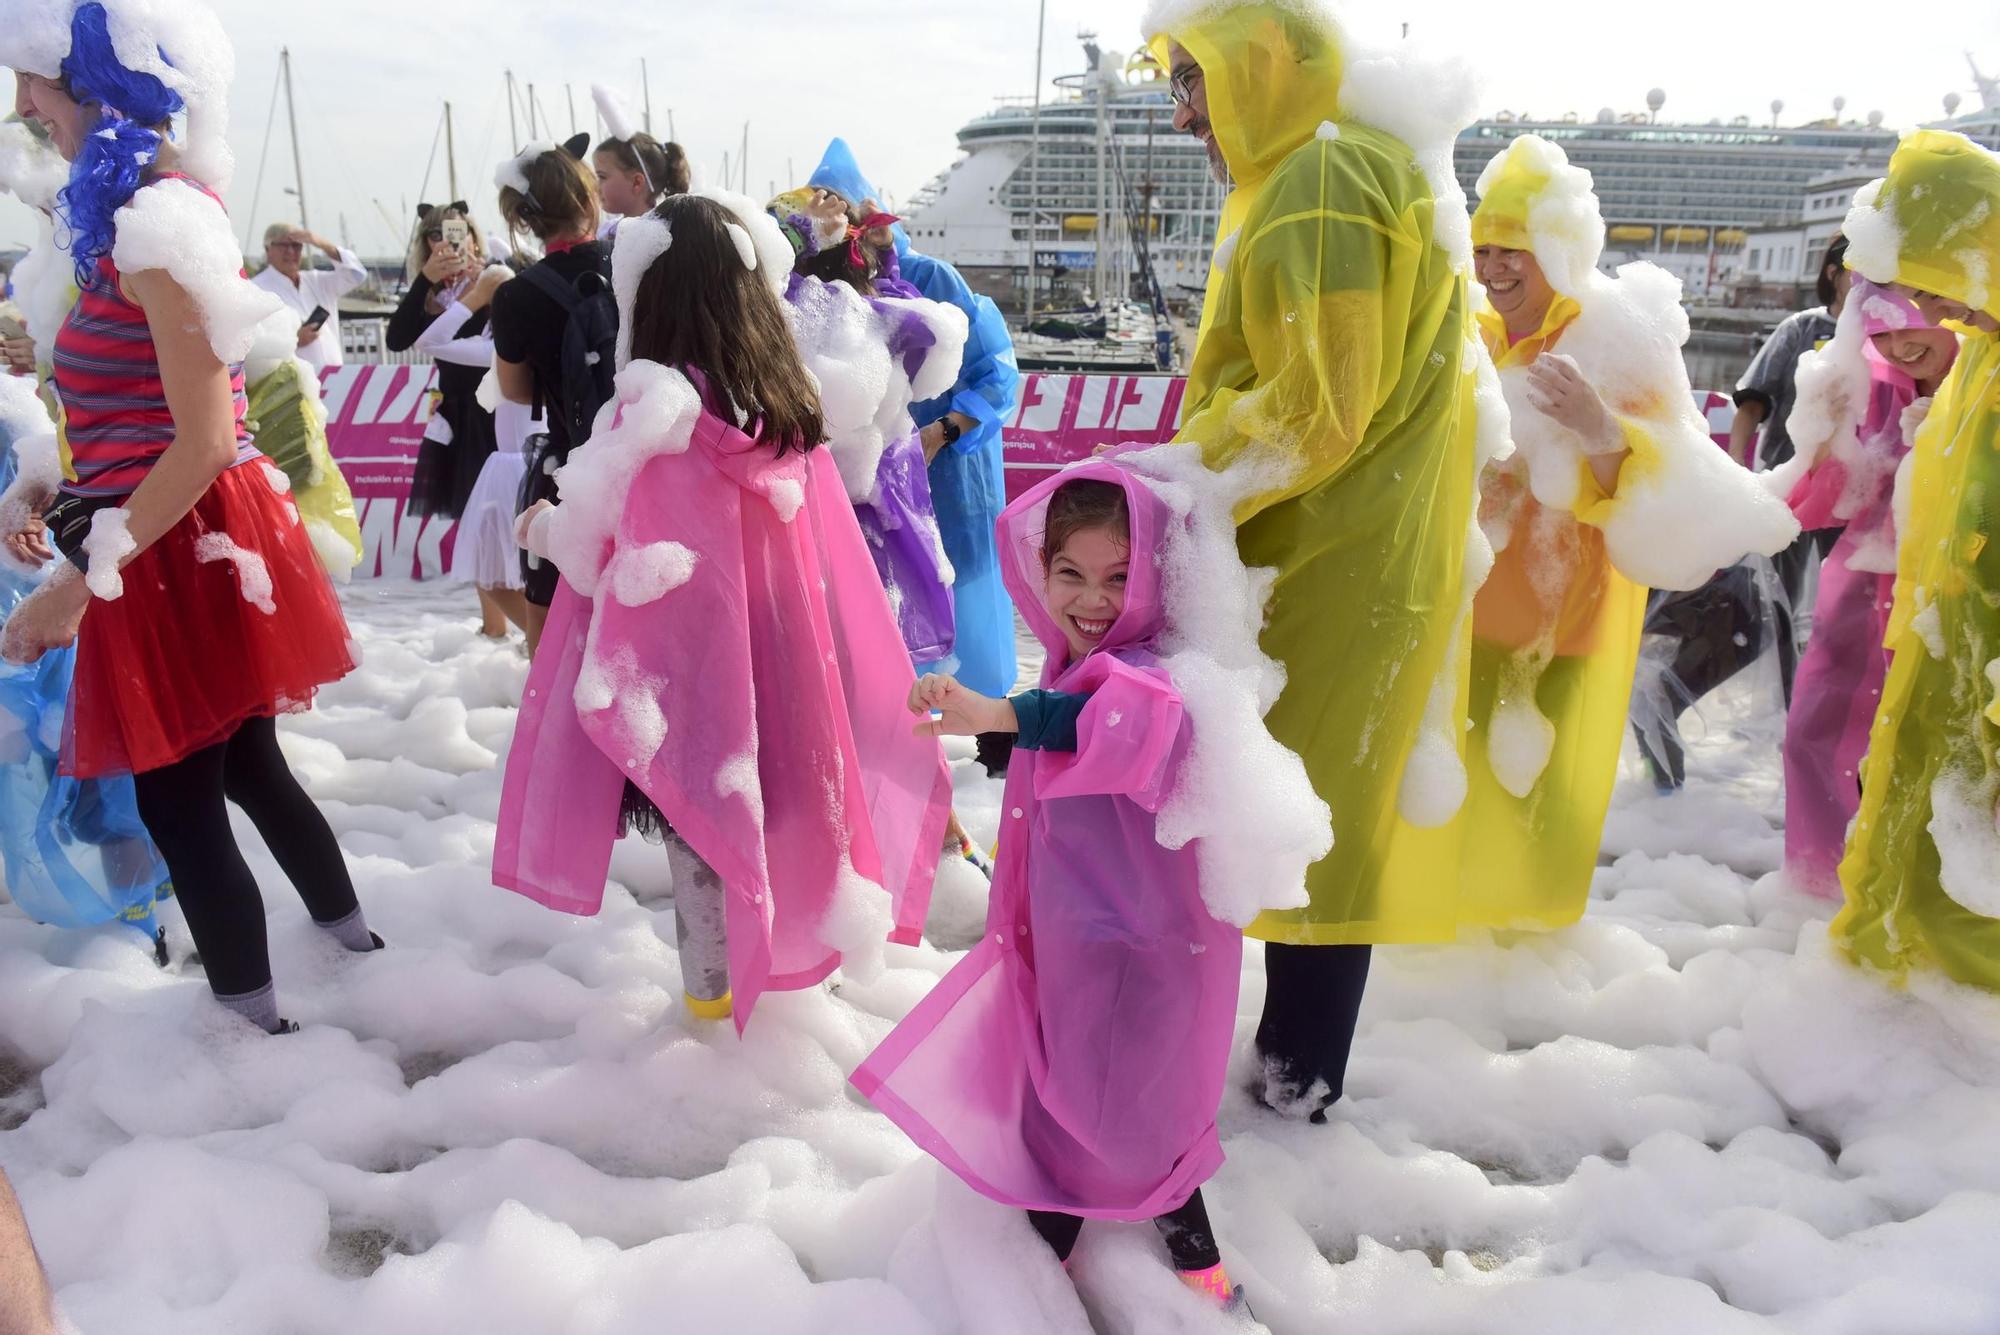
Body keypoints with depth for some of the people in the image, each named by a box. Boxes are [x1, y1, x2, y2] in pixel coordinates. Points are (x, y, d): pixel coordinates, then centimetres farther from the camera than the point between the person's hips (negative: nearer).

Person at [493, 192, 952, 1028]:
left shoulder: (660, 406, -17)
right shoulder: (788, 402, 1)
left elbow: (602, 536, -12)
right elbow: (824, 541, 4)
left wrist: (541, 529, 8)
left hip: (688, 657, -5)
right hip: (779, 648, 6)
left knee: (700, 819, 8)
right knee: (766, 800, 18)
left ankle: (715, 988, 21)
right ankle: (774, 953, 32)